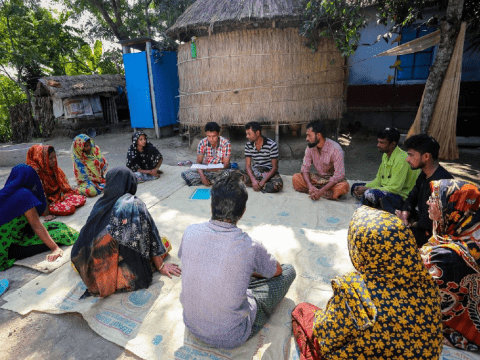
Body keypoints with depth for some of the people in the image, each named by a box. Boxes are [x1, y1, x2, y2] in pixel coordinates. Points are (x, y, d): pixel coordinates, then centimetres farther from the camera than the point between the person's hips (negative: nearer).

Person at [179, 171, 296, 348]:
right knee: (288, 270, 9)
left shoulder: (190, 232, -18)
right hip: (230, 337, -4)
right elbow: (277, 271, -5)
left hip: (191, 324, 5)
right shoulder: (250, 247, -28)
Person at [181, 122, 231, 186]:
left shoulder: (226, 143, -15)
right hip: (205, 169, 3)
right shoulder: (202, 143, -8)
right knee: (185, 174, -19)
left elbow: (226, 164, -18)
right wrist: (202, 176, -24)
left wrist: (216, 169, -40)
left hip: (219, 171, -3)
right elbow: (199, 162, -6)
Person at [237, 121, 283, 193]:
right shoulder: (248, 145, -1)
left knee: (278, 184, -36)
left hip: (269, 172, -3)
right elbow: (248, 165, -5)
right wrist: (253, 180, -23)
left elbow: (275, 167, -14)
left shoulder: (272, 145, -14)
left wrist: (263, 181, -25)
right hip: (255, 172, 3)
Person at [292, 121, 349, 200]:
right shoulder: (310, 147, -6)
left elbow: (339, 175, -27)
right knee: (295, 178, -18)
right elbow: (305, 168, -6)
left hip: (333, 180, -4)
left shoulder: (335, 149, -23)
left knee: (343, 186, -37)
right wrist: (310, 186, -26)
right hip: (318, 178, 5)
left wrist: (321, 192, -34)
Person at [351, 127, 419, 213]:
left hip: (401, 197, -10)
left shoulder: (401, 159, -22)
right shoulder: (386, 155, 7)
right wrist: (364, 187, -4)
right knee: (355, 187, 4)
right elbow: (379, 179, 14)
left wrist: (367, 189, -22)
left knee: (369, 194, -36)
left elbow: (394, 188, -25)